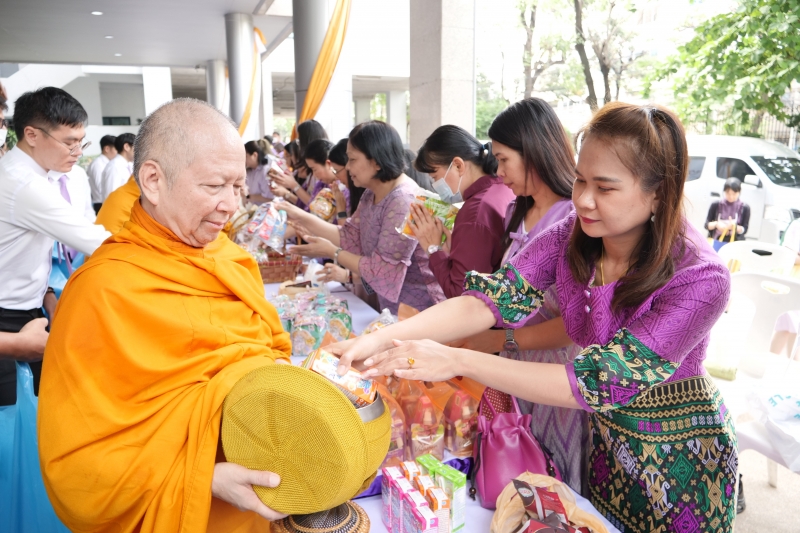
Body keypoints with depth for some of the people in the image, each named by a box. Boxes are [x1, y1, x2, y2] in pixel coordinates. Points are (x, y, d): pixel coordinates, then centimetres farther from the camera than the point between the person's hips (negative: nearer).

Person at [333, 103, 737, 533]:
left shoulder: (700, 280, -30)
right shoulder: (573, 235, -14)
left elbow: (600, 383, -34)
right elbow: (493, 299, -23)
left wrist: (459, 361, -39)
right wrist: (379, 339, -37)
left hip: (679, 463, -4)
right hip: (605, 444, 4)